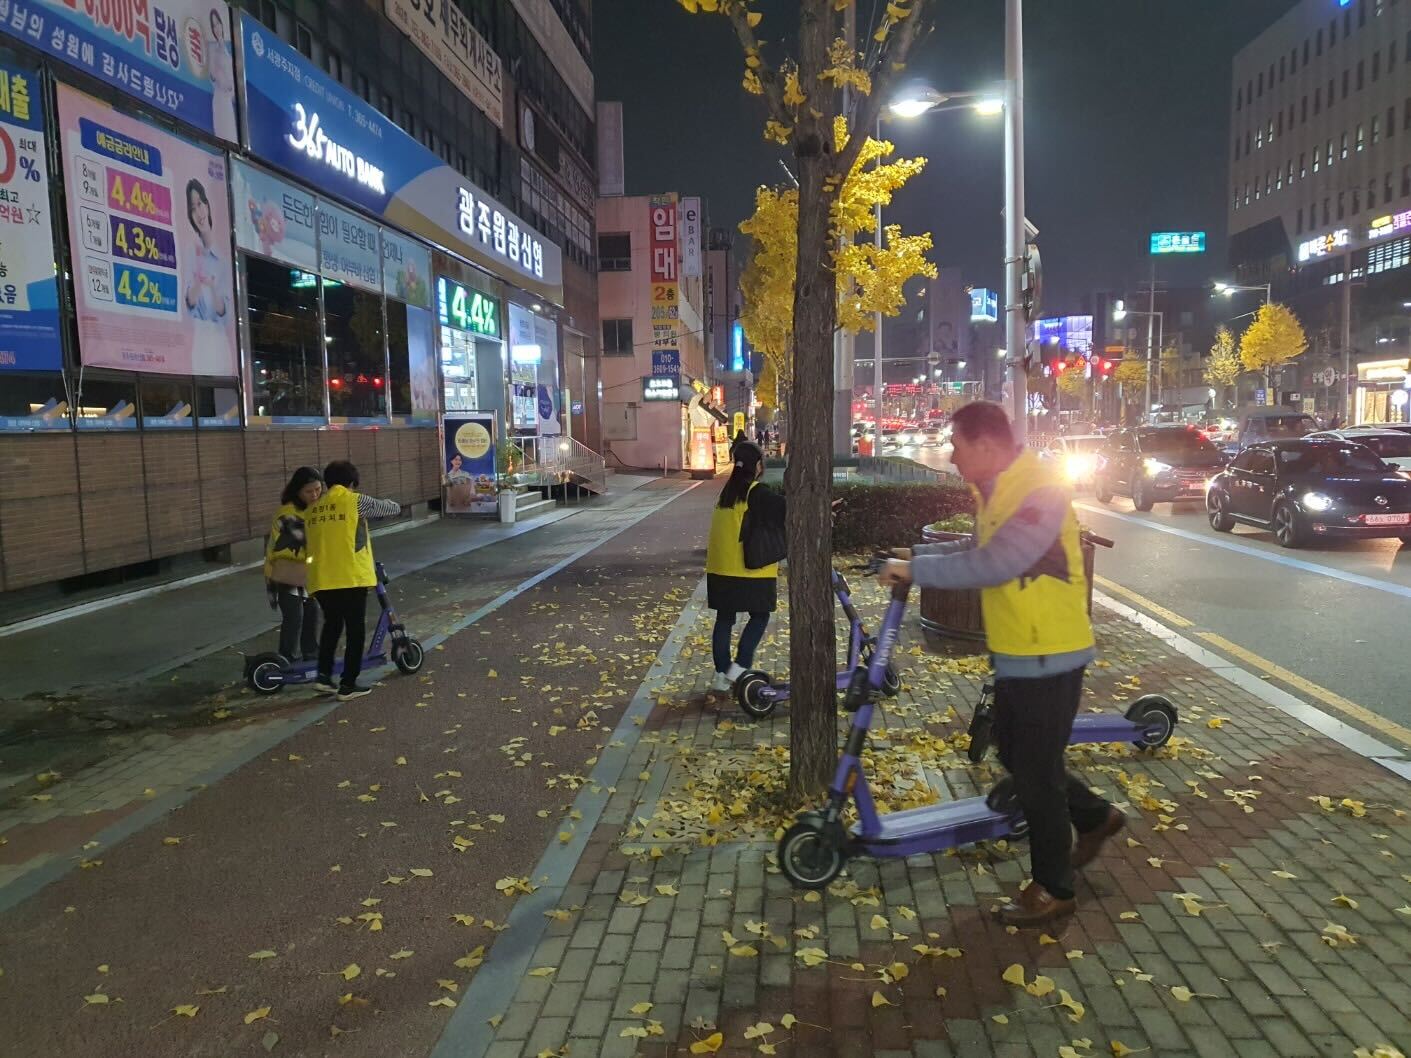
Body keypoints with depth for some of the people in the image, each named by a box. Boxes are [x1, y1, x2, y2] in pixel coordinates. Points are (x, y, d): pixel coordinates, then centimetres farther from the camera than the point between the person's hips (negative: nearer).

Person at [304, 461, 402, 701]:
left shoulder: (313, 509, 14)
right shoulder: (355, 501, -1)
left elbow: (314, 543, 16)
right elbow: (394, 508, 7)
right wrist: (384, 503, 27)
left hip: (321, 581, 5)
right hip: (352, 578, -5)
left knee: (332, 625, 26)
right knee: (355, 631, 7)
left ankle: (324, 675, 19)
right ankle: (348, 685, 10)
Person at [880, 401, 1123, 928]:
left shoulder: (1041, 492, -23)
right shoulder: (995, 491, 7)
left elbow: (993, 564, -32)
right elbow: (977, 548, 21)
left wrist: (916, 570, -25)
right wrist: (916, 554, 13)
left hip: (1048, 657, -9)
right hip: (1015, 653, 9)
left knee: (1036, 772, 2)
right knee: (1015, 756, 21)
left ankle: (1053, 889, 19)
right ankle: (1094, 816, 42)